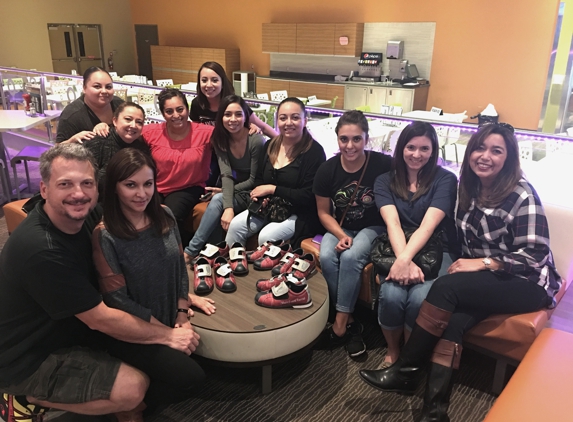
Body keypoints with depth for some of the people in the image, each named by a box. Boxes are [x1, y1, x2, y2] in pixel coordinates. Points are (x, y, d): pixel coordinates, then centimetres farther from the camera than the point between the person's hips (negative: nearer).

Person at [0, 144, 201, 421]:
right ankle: (31, 397, 1)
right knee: (133, 387, -18)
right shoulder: (42, 250, -32)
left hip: (74, 326, 7)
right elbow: (100, 319, -25)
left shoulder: (86, 216, -8)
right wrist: (167, 335, -16)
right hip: (29, 359, -7)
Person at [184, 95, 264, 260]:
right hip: (234, 192, 4)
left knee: (217, 200, -28)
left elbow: (254, 180, -13)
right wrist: (228, 207, -33)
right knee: (218, 201, -29)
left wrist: (223, 200, -11)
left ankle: (191, 251, -24)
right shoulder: (220, 139, -6)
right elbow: (226, 175, -17)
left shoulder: (256, 140, -20)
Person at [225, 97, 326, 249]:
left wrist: (272, 189, -16)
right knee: (236, 225, -14)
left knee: (266, 236, -28)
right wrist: (258, 195, -6)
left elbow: (309, 196, -18)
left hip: (300, 214, -6)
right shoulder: (270, 145, 8)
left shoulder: (314, 151, -13)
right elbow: (259, 179, 18)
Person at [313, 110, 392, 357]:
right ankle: (350, 321, -13)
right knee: (326, 257, -27)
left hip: (373, 228, -3)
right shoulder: (327, 170, -8)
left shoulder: (383, 165, -19)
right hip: (340, 228, 3)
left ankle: (341, 323, -16)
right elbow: (323, 212, 1)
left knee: (351, 257, -31)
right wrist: (341, 236, -14)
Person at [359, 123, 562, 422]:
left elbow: (535, 255, -17)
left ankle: (406, 370, -17)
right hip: (482, 280, 5)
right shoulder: (469, 188, 6)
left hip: (526, 282, -5)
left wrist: (483, 263, -25)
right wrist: (466, 264, -7)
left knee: (446, 287, -29)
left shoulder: (522, 195, -14)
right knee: (454, 319, -27)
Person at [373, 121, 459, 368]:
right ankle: (392, 350, 3)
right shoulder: (385, 181, 7)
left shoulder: (445, 179, -1)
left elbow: (428, 225, -14)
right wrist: (404, 261, -26)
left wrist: (404, 259, -29)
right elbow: (392, 223, -9)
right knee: (391, 295, -29)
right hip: (398, 249, 2)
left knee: (419, 299, -30)